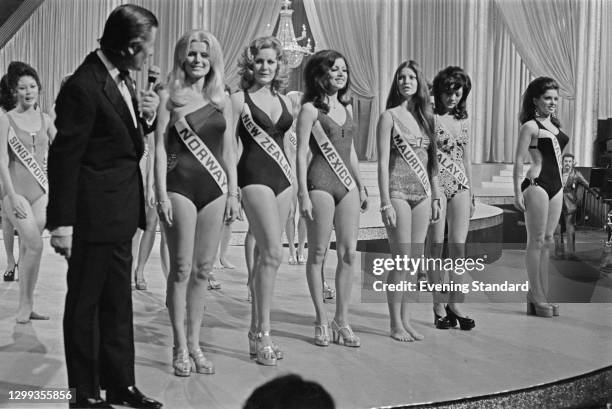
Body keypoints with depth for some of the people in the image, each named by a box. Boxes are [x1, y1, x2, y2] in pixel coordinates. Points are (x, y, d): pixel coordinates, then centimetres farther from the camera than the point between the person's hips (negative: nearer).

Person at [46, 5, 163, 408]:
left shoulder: (122, 78, 7)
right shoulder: (83, 86, -19)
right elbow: (65, 156, -18)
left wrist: (147, 117, -1)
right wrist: (62, 222, -18)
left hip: (119, 213, 9)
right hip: (93, 214, -9)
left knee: (118, 302, 16)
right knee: (84, 303, 6)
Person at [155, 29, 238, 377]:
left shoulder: (223, 100, 11)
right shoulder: (171, 98, 1)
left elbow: (229, 149, 13)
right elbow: (161, 148, -2)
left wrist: (233, 192, 8)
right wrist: (162, 194, -9)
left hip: (215, 189, 3)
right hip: (180, 187, -3)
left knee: (203, 270, 7)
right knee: (181, 270, -1)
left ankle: (195, 343, 17)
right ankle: (180, 347, 9)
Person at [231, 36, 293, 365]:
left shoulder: (282, 100, 16)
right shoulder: (240, 99, -1)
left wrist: (298, 184, 15)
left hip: (282, 175, 6)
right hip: (254, 176, -6)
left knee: (264, 255, 8)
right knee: (273, 253, -14)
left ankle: (256, 330, 15)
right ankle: (263, 333, -8)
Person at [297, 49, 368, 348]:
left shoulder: (346, 106, 16)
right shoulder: (310, 109, -3)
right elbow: (301, 153, -7)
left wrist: (361, 186, 20)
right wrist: (303, 193, -13)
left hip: (347, 184, 6)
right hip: (320, 183, -6)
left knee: (349, 253, 2)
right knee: (318, 253, 2)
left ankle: (342, 320, 11)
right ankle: (321, 320, 11)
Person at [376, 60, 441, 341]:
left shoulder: (426, 116, 13)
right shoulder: (389, 117, -3)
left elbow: (431, 161, 16)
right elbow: (383, 162, -8)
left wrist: (435, 197, 12)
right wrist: (385, 202, -13)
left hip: (422, 194, 5)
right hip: (398, 193, -5)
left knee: (415, 262, 7)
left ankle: (406, 320, 16)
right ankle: (395, 324, 5)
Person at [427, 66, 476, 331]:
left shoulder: (463, 120, 13)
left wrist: (471, 194, 17)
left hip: (460, 185, 5)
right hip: (435, 183, -5)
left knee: (459, 246, 2)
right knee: (436, 247, -1)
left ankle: (455, 304, 10)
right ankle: (438, 307, 7)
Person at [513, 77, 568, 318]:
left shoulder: (554, 124, 15)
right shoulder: (530, 126, -7)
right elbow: (519, 161, -10)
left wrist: (562, 183, 16)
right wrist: (517, 192, -14)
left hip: (556, 186, 8)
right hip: (537, 185, -8)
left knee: (547, 241, 9)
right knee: (536, 241, -3)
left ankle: (540, 294, 15)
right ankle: (536, 297, 2)